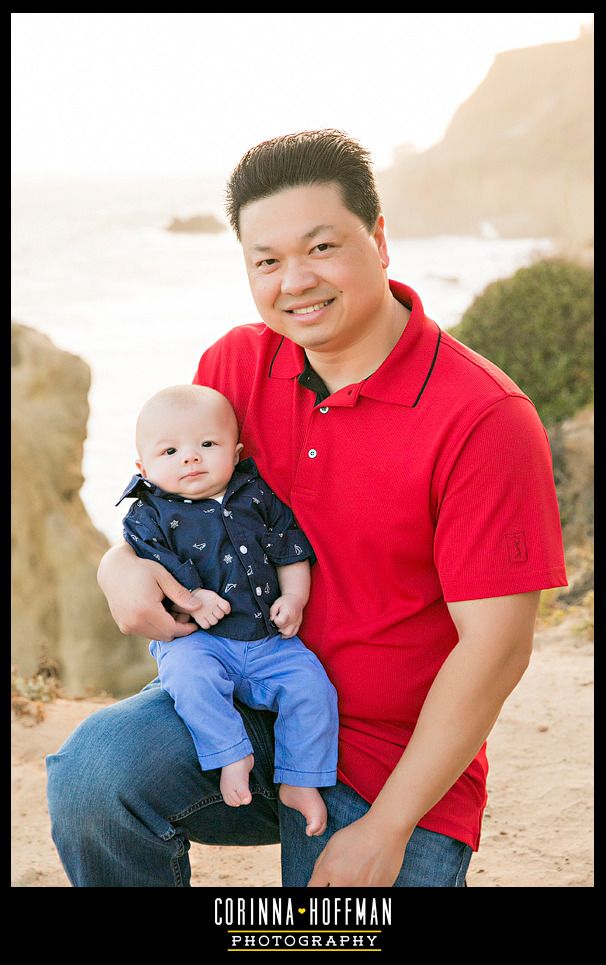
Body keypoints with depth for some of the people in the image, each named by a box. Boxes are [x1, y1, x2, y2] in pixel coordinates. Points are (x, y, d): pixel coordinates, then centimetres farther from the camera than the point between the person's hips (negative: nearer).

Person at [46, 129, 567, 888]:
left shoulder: (483, 419, -18)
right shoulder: (236, 364, 0)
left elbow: (495, 647, -17)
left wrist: (386, 832, -16)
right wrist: (121, 565, -11)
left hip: (396, 763, -3)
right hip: (242, 699, 4)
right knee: (92, 772, -24)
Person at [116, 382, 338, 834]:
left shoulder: (259, 495, 8)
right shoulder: (149, 516, 1)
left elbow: (291, 551, 11)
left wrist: (294, 598, -4)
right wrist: (191, 598, -24)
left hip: (270, 637, 3)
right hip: (198, 640, -2)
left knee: (311, 683, -18)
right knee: (189, 674, -34)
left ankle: (299, 781, -5)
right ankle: (233, 756, -21)